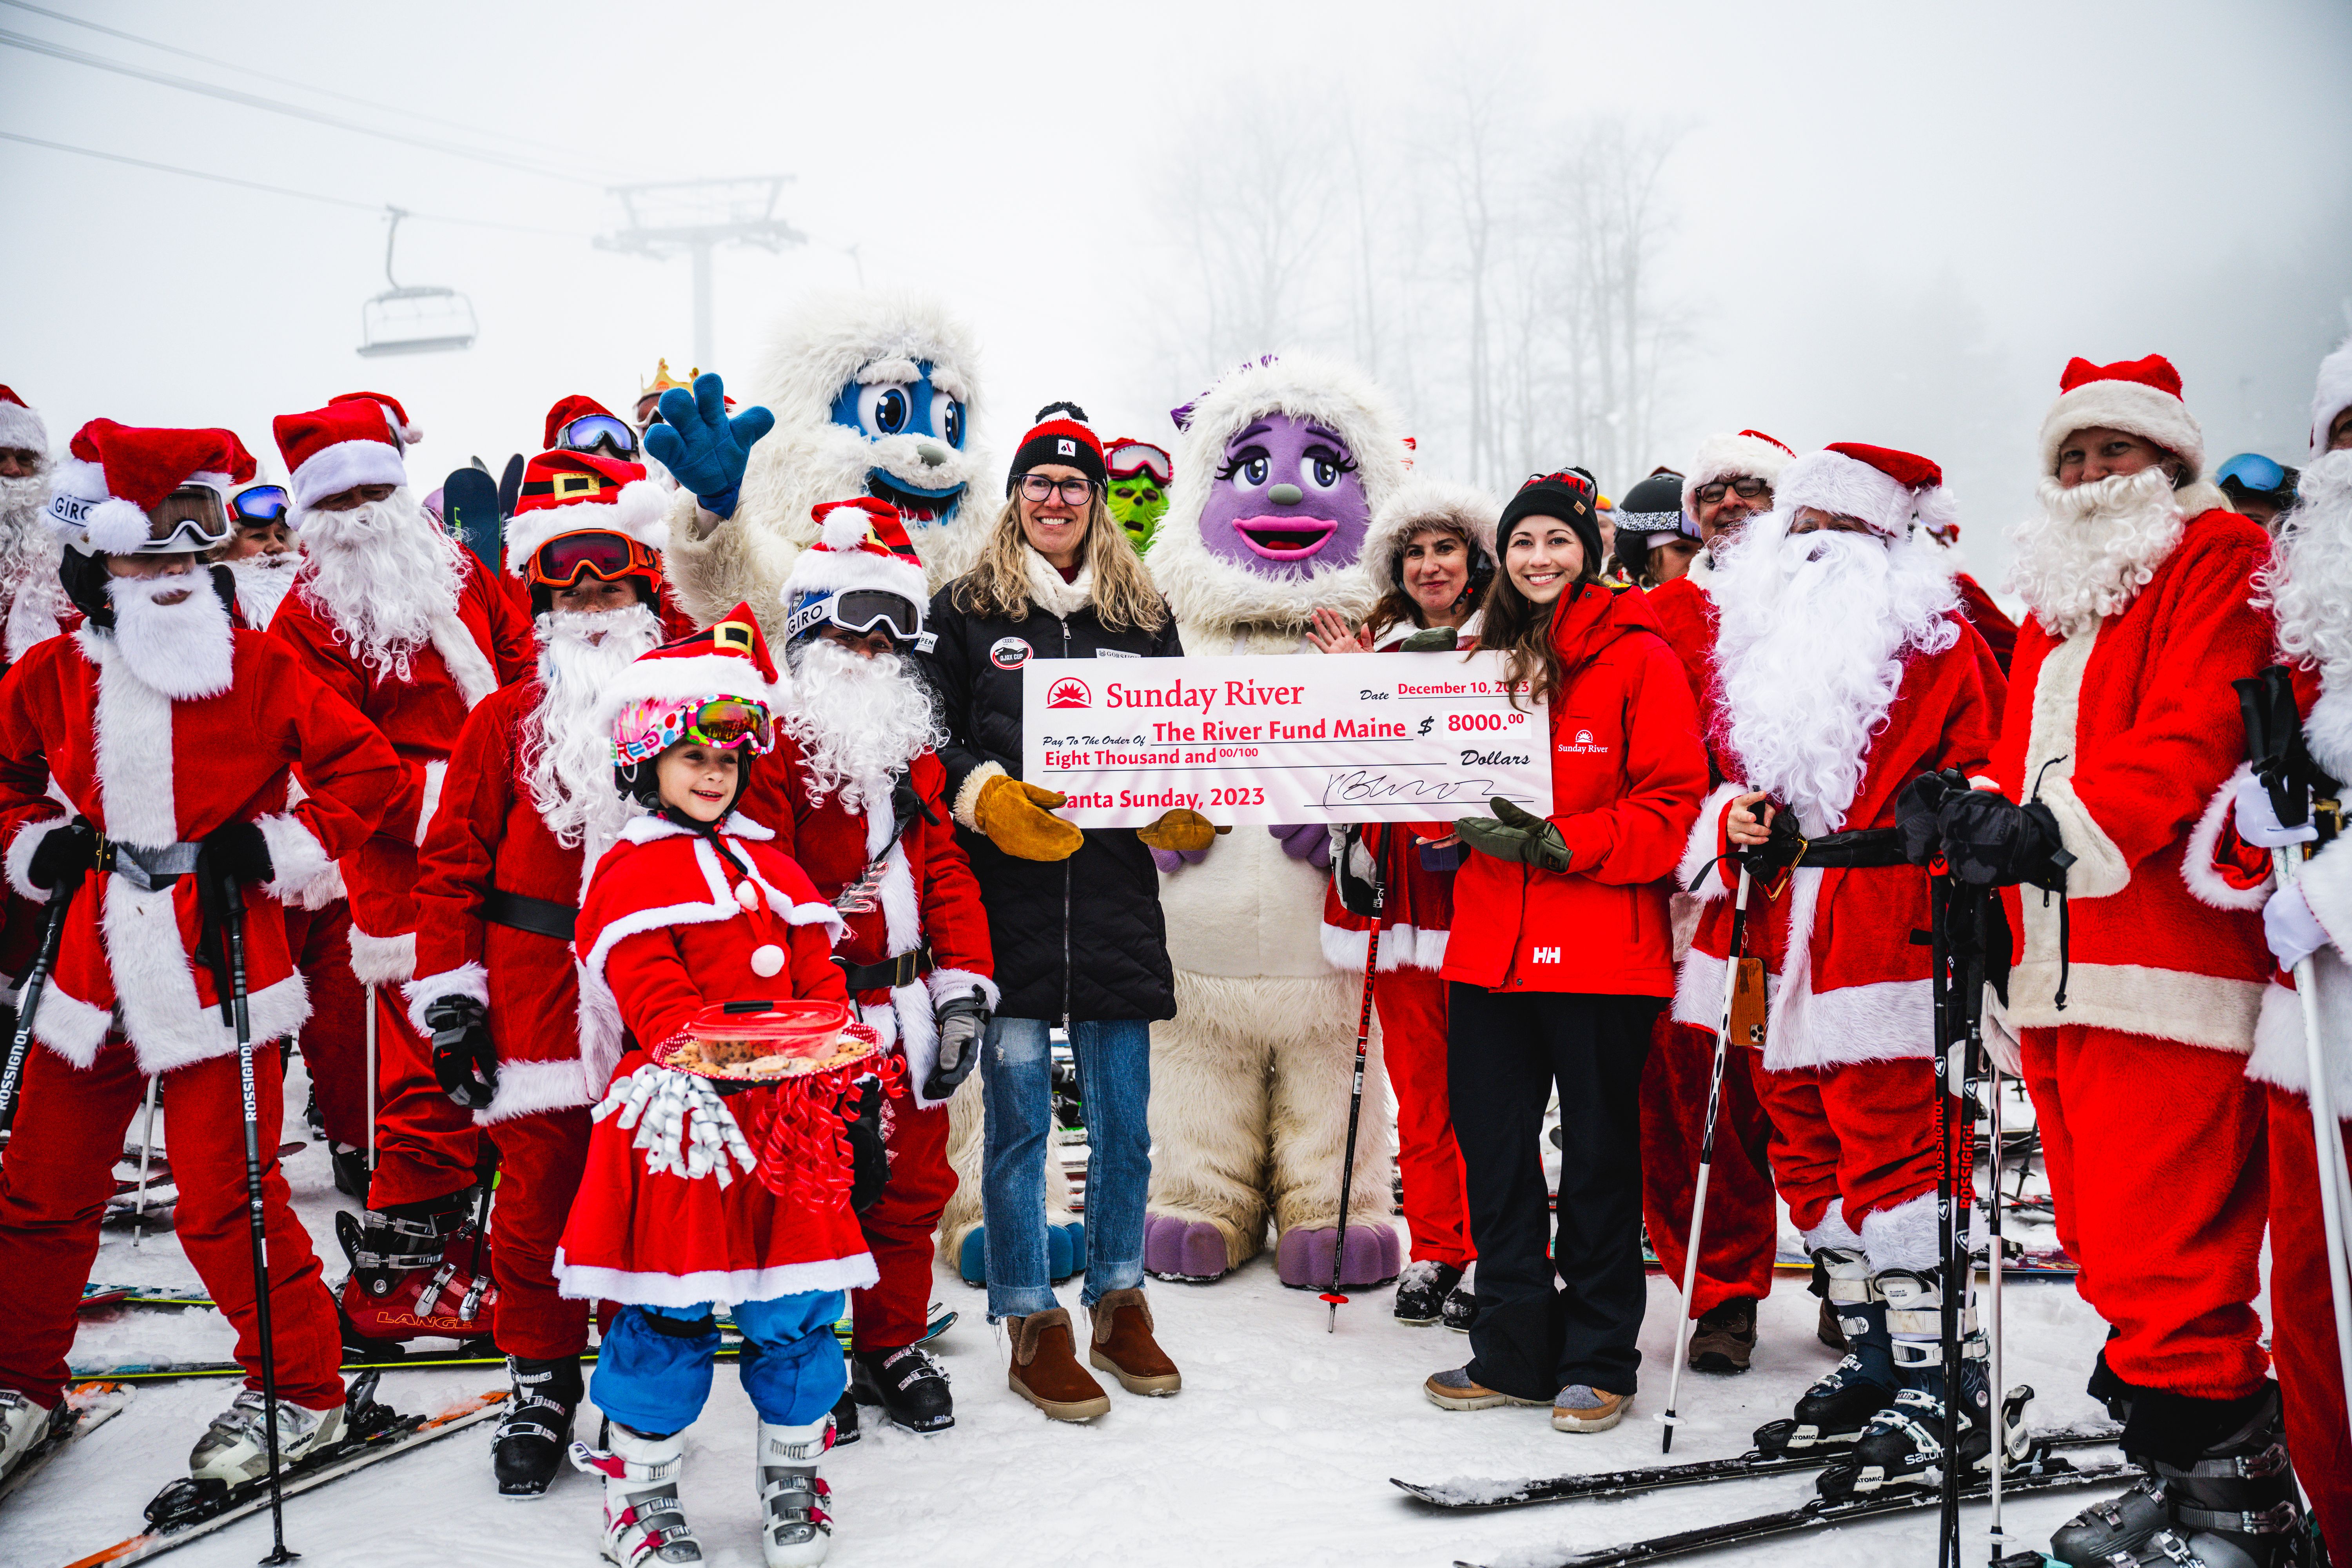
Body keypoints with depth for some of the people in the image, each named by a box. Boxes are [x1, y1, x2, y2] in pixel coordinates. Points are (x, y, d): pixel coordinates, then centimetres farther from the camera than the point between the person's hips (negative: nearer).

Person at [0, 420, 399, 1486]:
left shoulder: (259, 671, -4)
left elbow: (367, 767, 1)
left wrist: (280, 849, -7)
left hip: (219, 968, -4)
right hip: (93, 962, 4)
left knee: (226, 1198, -3)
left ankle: (300, 1391, 14)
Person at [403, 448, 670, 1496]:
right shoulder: (506, 722, 5)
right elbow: (453, 861, 4)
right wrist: (448, 994, -2)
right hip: (536, 1003, 0)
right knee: (538, 1193, 6)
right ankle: (540, 1386, 22)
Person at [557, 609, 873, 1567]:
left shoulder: (773, 869, 15)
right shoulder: (628, 877, -2)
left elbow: (823, 992, 13)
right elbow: (656, 1003, -12)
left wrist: (853, 1102, 5)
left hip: (788, 1129, 5)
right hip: (682, 1128, -5)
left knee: (797, 1309, 9)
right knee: (668, 1315, 4)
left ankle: (793, 1473, 26)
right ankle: (641, 1487, 20)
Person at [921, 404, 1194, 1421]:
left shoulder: (1143, 616, 14)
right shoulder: (965, 611, 5)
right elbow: (930, 739, 1)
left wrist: (1185, 814, -3)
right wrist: (987, 796, -17)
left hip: (1115, 894, 3)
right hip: (1007, 893, -3)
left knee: (1123, 1116, 8)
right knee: (1019, 1116, 1)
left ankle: (1120, 1304, 24)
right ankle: (1033, 1328, 12)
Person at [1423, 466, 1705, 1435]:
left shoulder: (1638, 657, -4)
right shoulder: (1485, 660, 14)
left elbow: (1673, 801, -9)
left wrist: (1561, 844, -18)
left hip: (1599, 947, -6)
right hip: (1489, 943, 6)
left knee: (1599, 1152, 5)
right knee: (1491, 1145, 9)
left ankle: (1598, 1361, 17)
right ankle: (1514, 1351, 22)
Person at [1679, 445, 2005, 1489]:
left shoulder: (1940, 646, 0)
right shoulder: (1757, 647, 17)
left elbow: (1983, 773, -4)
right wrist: (1736, 820, 2)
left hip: (1882, 948, -7)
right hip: (1779, 942, 7)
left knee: (1893, 1156, -11)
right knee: (1809, 1158, 12)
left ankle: (1941, 1386, -1)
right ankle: (1872, 1357, 26)